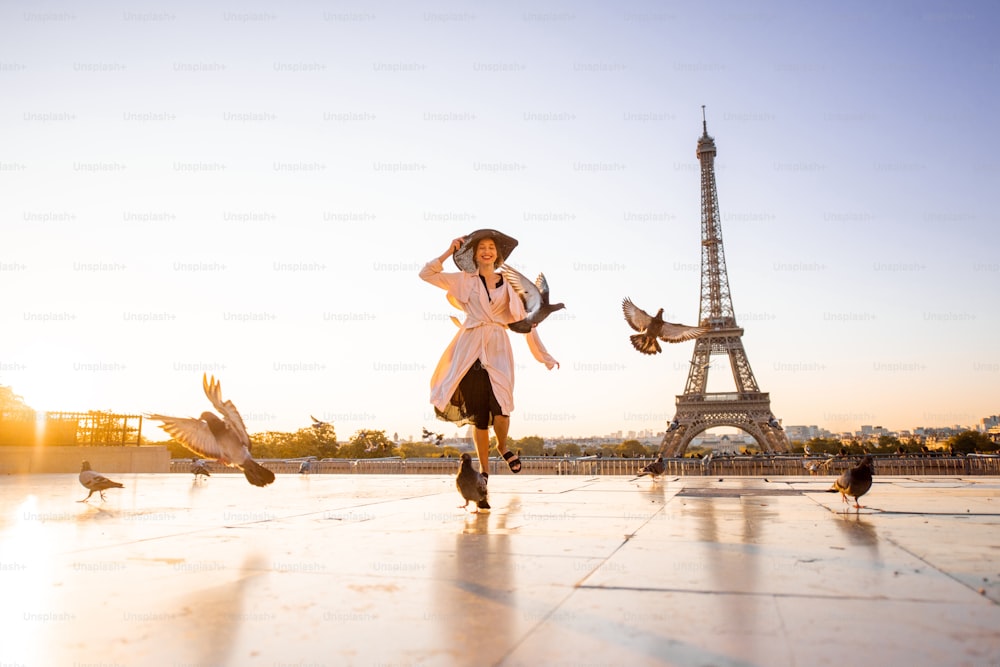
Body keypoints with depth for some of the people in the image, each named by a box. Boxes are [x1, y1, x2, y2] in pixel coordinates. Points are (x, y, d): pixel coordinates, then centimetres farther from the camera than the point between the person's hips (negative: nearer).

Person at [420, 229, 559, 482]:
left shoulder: (508, 285, 12)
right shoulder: (464, 280, 10)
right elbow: (426, 273, 6)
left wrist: (544, 356, 11)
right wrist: (449, 252, 2)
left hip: (498, 349, 0)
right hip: (471, 348, 0)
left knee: (501, 408, -15)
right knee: (478, 414, 1)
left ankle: (502, 447, 18)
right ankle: (484, 468, 17)